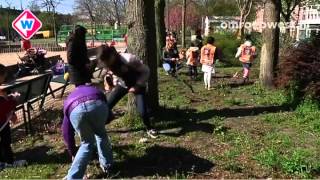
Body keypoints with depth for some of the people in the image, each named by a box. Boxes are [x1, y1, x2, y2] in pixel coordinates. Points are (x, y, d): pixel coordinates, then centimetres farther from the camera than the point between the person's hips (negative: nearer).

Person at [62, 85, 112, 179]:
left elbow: (67, 132, 42)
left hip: (76, 110, 0)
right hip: (98, 104, 0)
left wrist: (73, 153, 53)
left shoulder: (68, 102, 43)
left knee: (87, 144, 22)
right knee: (101, 133, 30)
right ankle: (107, 164, 36)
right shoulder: (94, 90, 46)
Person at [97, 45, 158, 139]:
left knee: (142, 111, -17)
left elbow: (146, 71, -23)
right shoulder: (109, 63, -16)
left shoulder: (130, 59, -34)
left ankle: (149, 129, 13)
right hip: (122, 84, 5)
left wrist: (137, 86, -23)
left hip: (138, 84, -5)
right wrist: (114, 83, -3)